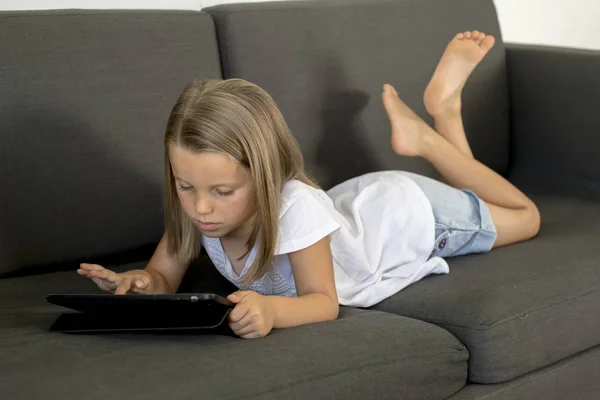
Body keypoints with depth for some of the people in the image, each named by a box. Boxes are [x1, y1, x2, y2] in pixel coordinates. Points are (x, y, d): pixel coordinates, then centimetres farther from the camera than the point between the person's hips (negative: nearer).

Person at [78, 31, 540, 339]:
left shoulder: (296, 207, -47)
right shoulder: (196, 207, -31)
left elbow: (324, 301, -41)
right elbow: (165, 274, -23)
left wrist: (272, 310, -64)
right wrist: (142, 283, -48)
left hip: (407, 210, -5)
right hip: (355, 201, 5)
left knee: (525, 218, 23)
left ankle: (444, 108, 24)